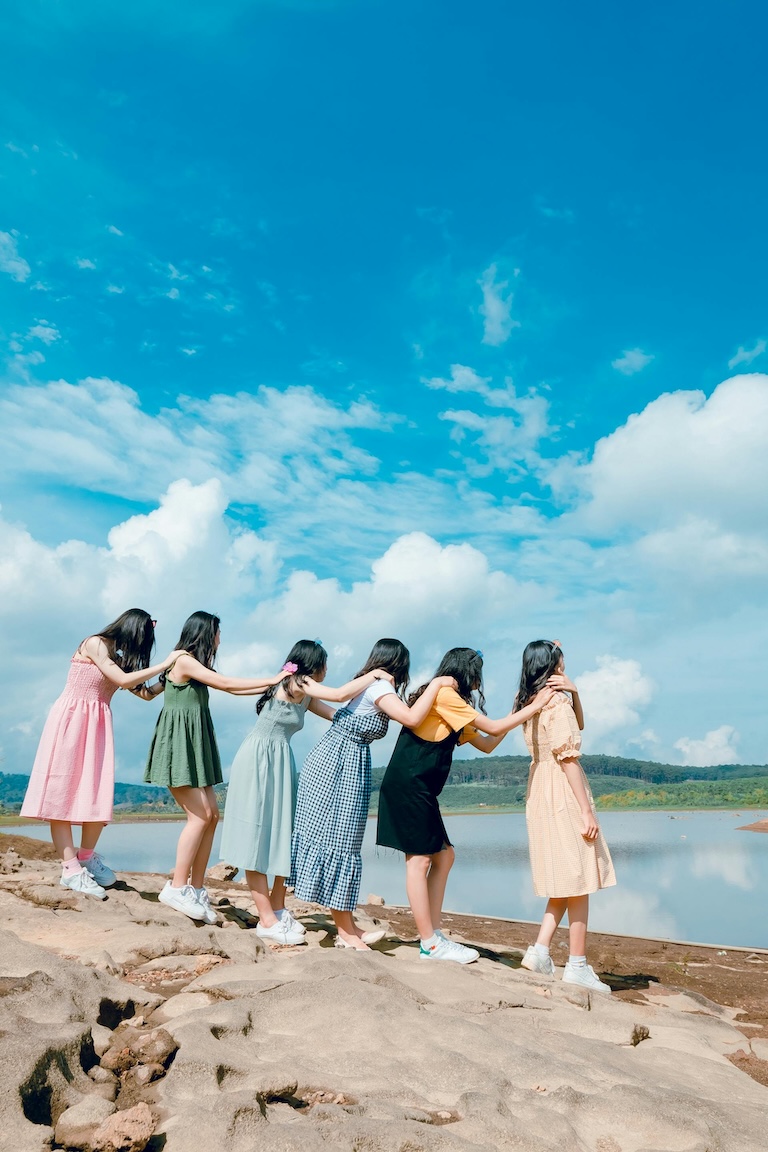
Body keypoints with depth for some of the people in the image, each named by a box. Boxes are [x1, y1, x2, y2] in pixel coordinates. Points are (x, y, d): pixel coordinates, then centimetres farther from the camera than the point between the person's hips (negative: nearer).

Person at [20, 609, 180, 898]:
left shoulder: (118, 658, 15)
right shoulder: (95, 643, -7)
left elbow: (146, 693, 17)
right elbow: (124, 680, -15)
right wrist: (165, 663, -11)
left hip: (98, 725, 7)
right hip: (71, 720, -7)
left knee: (99, 795, 1)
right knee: (62, 792, -5)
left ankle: (86, 857, 16)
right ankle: (71, 869, -6)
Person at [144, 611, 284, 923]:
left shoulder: (196, 664, 18)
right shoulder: (184, 660, -11)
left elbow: (229, 688, 16)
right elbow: (227, 684, -15)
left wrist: (272, 684, 13)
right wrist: (272, 679, -8)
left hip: (194, 745, 9)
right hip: (178, 744, -9)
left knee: (211, 815, 3)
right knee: (200, 815, -12)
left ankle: (196, 889, 7)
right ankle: (177, 887, -5)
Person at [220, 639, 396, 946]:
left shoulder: (306, 696, 14)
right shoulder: (295, 682, -11)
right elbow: (340, 695, -21)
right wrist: (374, 674, -11)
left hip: (280, 764, 10)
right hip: (258, 761, -10)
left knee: (281, 838, 9)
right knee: (257, 840, -5)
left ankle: (278, 910, 16)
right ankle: (268, 921, -4)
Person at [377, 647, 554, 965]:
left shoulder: (452, 707, 19)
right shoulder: (444, 694, -11)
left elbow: (487, 744, 18)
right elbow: (493, 728, -11)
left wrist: (518, 712, 13)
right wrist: (535, 706, -3)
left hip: (419, 790, 10)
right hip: (407, 784, -10)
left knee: (443, 855, 11)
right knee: (419, 858, -6)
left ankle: (433, 937, 14)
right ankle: (430, 945, 1)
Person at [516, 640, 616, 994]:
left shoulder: (527, 702, 11)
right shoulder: (557, 701, -13)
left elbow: (578, 725, 19)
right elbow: (568, 758, -17)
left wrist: (574, 692, 3)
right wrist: (587, 810, -16)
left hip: (539, 791, 8)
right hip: (564, 792, -8)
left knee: (567, 880, 16)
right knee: (579, 879, 1)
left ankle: (540, 950, 11)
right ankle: (577, 965, 7)